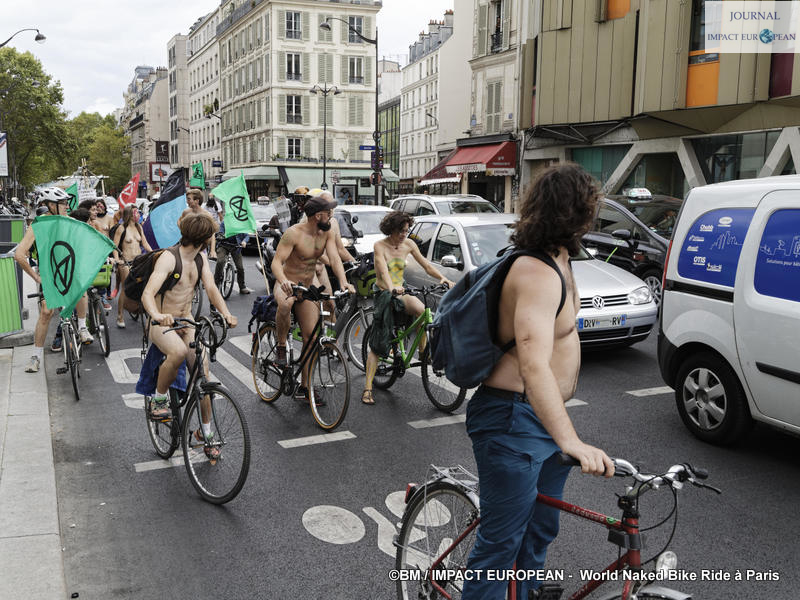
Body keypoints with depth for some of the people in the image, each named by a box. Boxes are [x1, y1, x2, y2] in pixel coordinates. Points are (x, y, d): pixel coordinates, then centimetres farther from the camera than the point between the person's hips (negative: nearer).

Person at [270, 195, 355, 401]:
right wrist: (283, 281, -47)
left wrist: (344, 283, -31)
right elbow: (277, 262, -25)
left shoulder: (327, 233, -3)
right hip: (287, 284, -5)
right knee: (285, 304, -41)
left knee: (310, 335, 0)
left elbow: (335, 258, -13)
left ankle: (304, 385, 11)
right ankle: (281, 346, -16)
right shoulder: (294, 233, -20)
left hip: (307, 287, 5)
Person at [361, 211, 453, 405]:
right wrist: (391, 289, -45)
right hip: (383, 295, -3)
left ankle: (423, 351, -15)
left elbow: (426, 266, 1)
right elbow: (383, 271, -26)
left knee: (420, 308, -32)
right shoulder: (380, 246, -10)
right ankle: (368, 388, -2)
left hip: (400, 293, 3)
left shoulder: (408, 244, 3)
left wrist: (442, 278, -17)